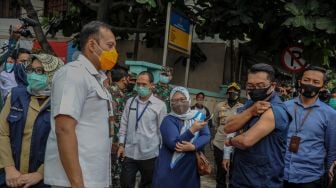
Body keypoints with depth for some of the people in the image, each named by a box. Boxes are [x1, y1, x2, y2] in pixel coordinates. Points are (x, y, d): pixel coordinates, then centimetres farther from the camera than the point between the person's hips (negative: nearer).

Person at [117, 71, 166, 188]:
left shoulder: (160, 105, -6)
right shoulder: (130, 102, 4)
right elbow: (124, 124, 8)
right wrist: (121, 144, 4)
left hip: (149, 154, -2)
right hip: (129, 153, 2)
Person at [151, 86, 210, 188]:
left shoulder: (199, 116, 3)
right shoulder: (168, 120, -9)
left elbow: (206, 136, -5)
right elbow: (173, 144, -20)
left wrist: (193, 146, -22)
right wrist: (192, 130, -27)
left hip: (190, 167, 3)